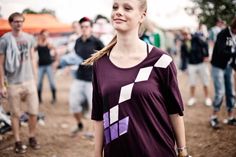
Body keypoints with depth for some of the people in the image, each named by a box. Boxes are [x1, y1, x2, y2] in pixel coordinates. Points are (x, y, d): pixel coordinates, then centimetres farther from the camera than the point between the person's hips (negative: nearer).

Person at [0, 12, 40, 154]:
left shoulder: (29, 38, 6)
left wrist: (35, 79, 12)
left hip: (29, 81, 3)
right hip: (13, 83, -3)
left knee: (34, 111, 5)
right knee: (15, 114, 5)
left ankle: (32, 138, 23)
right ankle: (18, 141, 16)